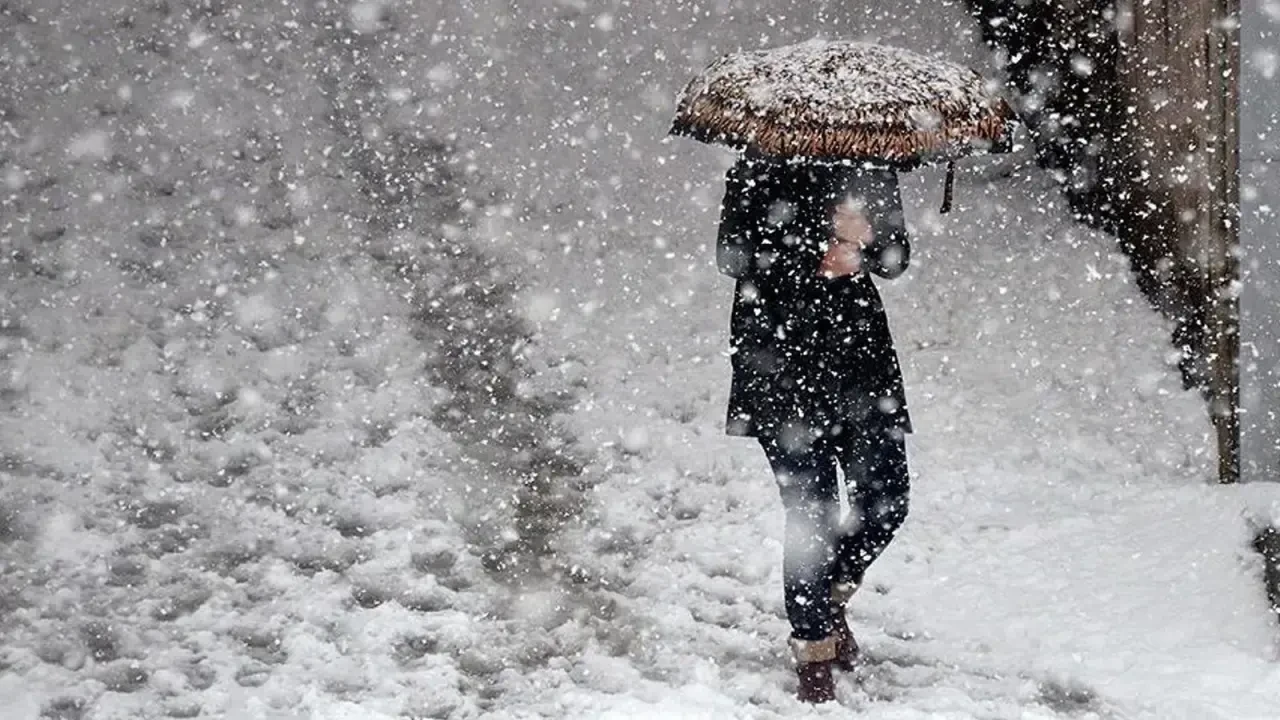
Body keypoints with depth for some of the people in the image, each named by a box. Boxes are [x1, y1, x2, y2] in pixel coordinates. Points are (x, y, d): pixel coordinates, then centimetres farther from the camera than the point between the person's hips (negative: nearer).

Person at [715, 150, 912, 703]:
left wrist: (863, 240, -15)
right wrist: (817, 260, -18)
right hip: (781, 354, -5)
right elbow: (733, 256, -10)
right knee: (811, 510, -5)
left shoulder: (872, 169, 9)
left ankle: (830, 597, 29)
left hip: (860, 348, 5)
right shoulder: (762, 170, -4)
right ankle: (813, 648, 10)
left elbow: (896, 259, 8)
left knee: (885, 502, 1)